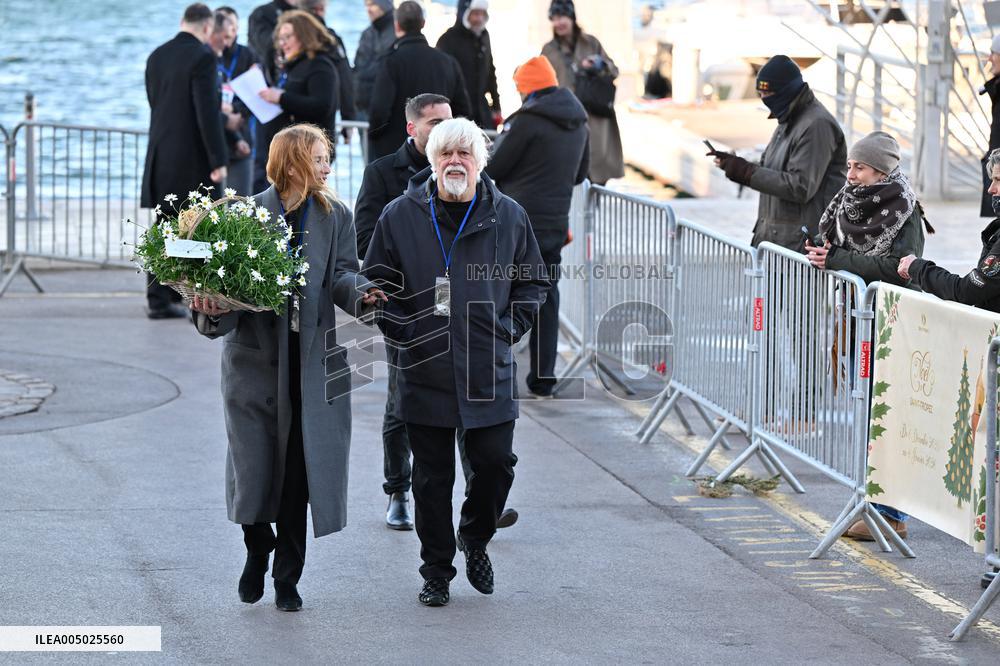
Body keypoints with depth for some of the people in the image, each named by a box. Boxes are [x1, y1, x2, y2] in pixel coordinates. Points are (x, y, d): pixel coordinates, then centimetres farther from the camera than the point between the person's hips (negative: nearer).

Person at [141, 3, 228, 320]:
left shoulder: (156, 56, 10)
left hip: (160, 156, 7)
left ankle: (159, 299, 10)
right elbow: (207, 112, -18)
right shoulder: (202, 57, -13)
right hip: (192, 159, -7)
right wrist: (218, 160, -16)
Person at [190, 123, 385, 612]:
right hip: (256, 352, -2)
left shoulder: (335, 216, 6)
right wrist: (212, 309, -23)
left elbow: (341, 275, -2)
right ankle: (257, 553, 29)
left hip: (312, 357, 2)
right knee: (255, 462, 1)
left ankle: (287, 579, 12)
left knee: (299, 467, 1)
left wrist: (360, 294, -24)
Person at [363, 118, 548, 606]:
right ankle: (436, 571, 17)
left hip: (489, 372, 1)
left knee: (495, 462, -1)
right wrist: (402, 332, -1)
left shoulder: (508, 217, 2)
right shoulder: (400, 216, 0)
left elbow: (533, 280, 13)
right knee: (432, 477, 5)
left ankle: (475, 539, 28)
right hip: (425, 373, 0)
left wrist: (508, 329, 2)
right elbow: (376, 282, 8)